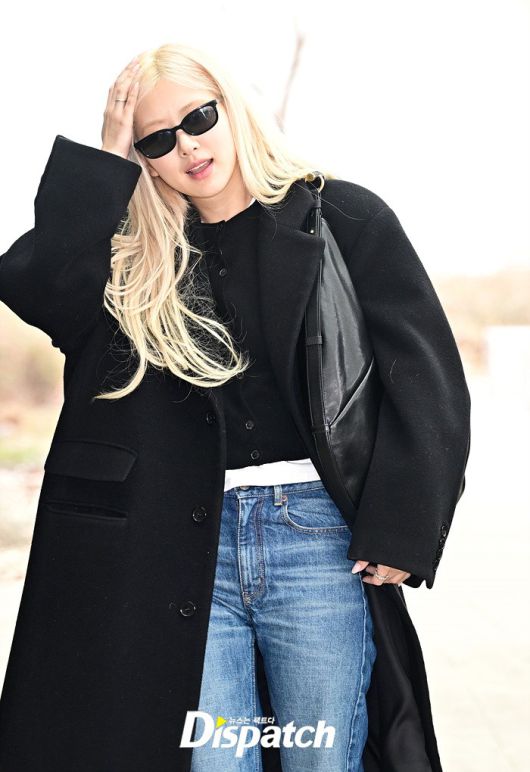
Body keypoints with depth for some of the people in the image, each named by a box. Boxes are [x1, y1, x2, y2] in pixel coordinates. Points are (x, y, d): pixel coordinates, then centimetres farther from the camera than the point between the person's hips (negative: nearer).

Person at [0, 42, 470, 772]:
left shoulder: (343, 217, 2)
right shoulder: (136, 258, 11)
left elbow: (426, 377, -2)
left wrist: (399, 534, -9)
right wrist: (104, 163, -3)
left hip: (317, 535, -2)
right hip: (184, 542, 2)